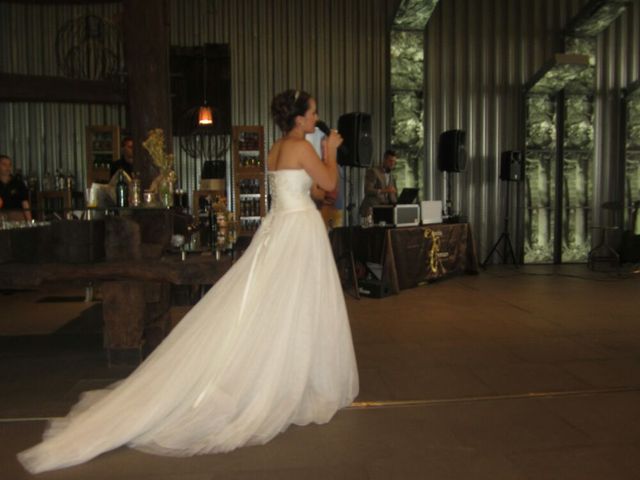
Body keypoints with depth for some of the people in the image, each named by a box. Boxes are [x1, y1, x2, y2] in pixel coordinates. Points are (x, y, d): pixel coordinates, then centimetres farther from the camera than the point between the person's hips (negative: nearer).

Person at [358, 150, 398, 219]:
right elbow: (367, 190, -13)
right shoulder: (372, 171, -1)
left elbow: (393, 197, 17)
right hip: (371, 209, -6)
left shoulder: (392, 177, 20)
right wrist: (383, 191, -26)